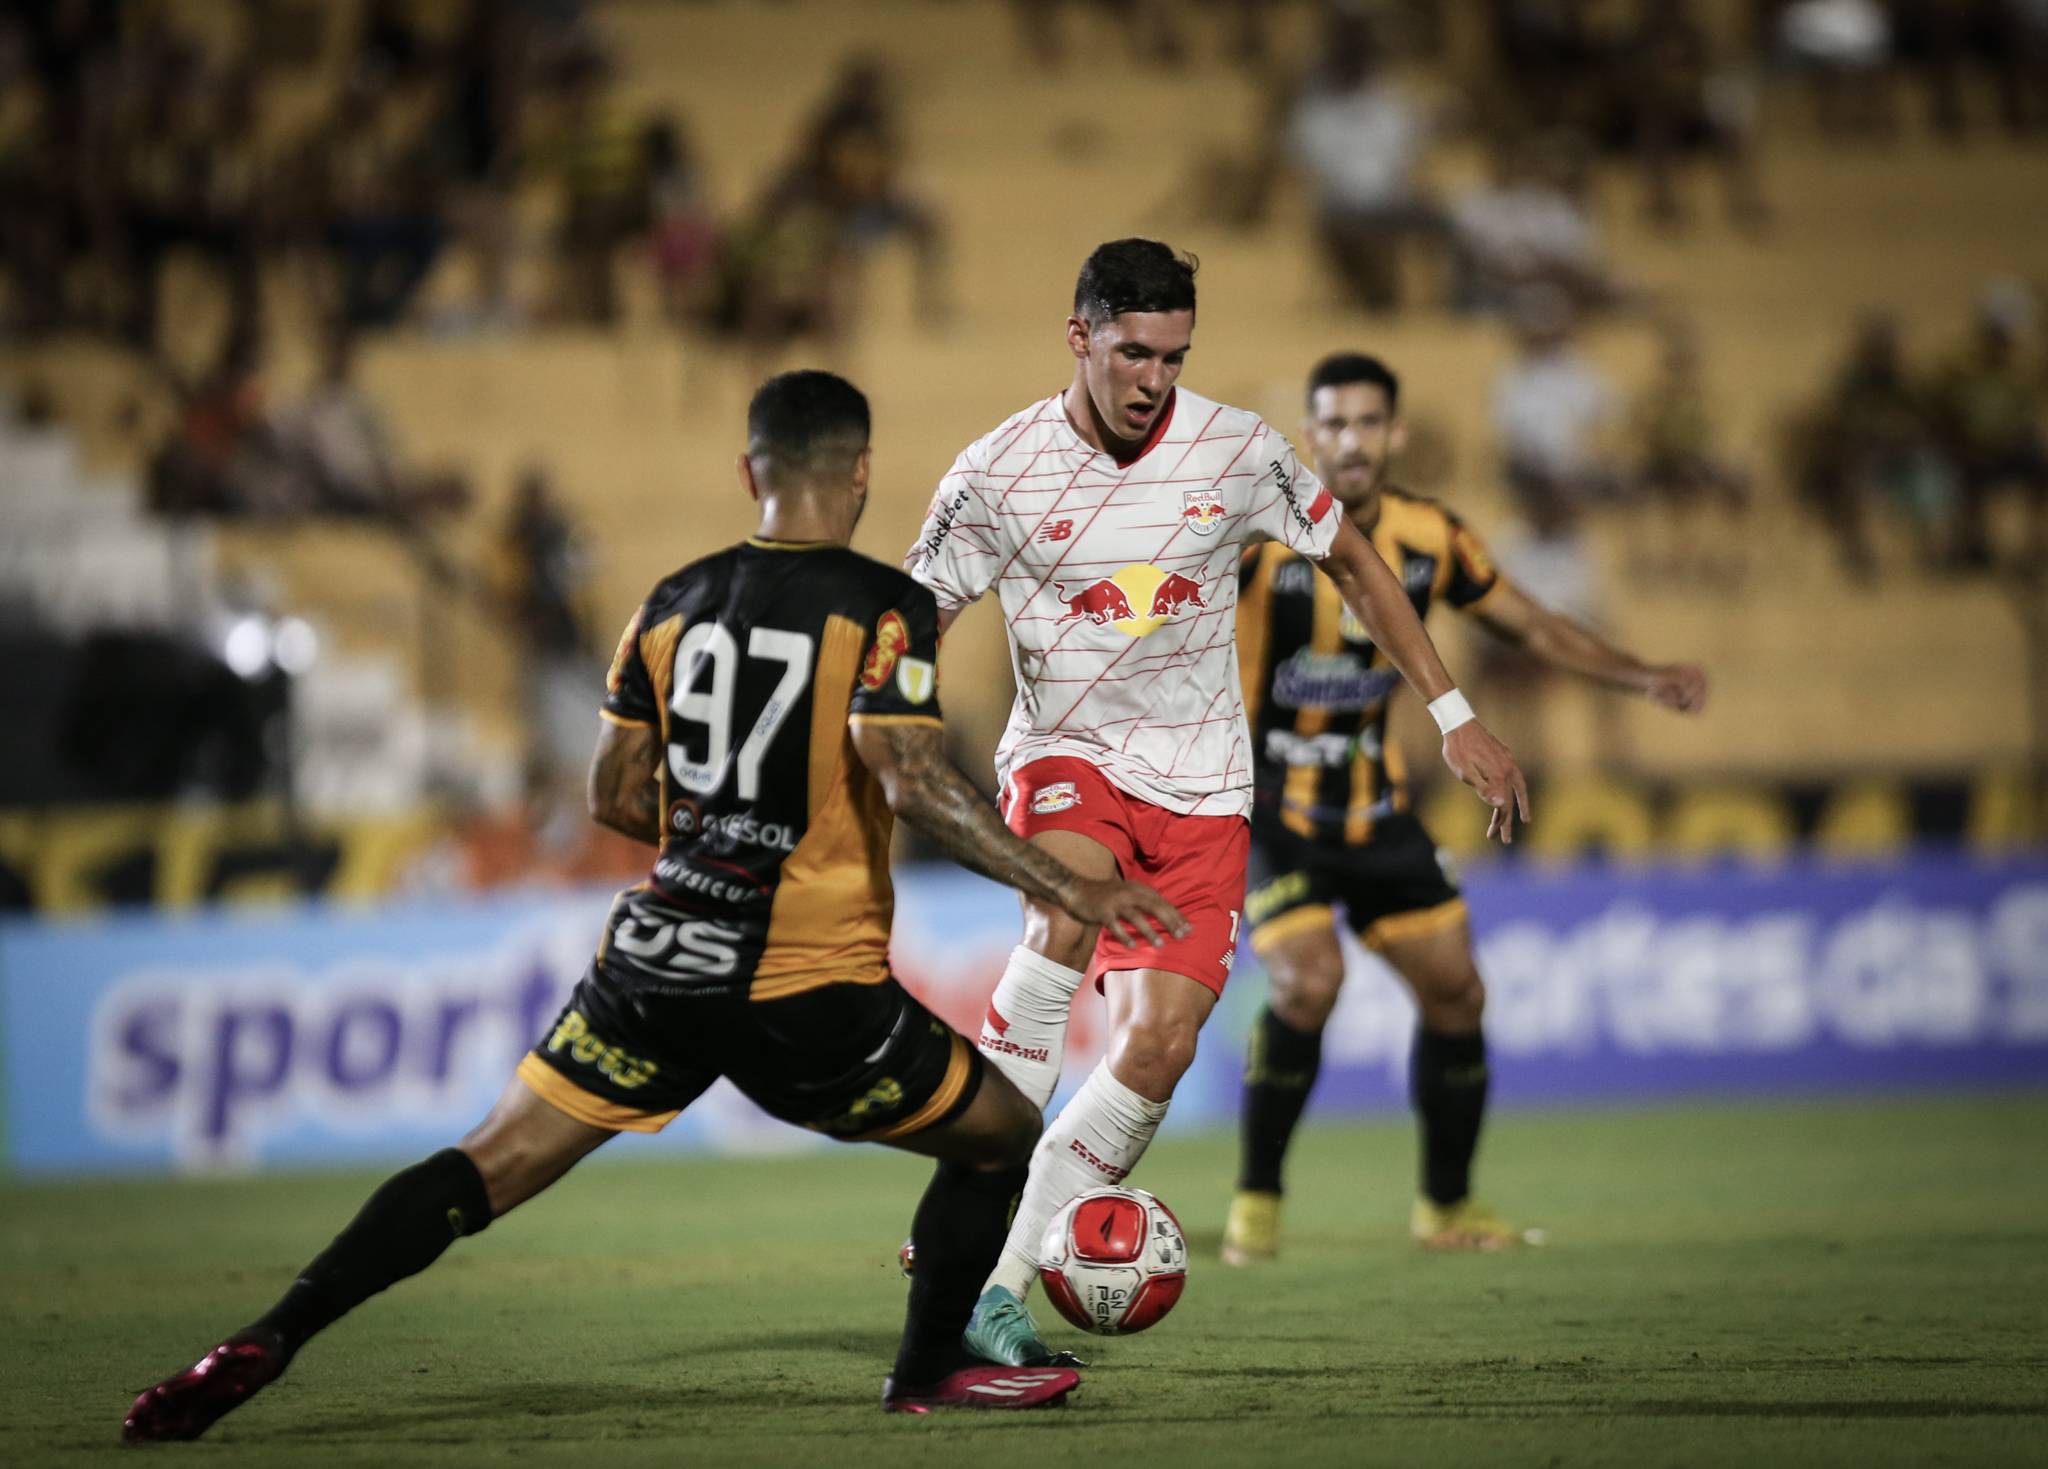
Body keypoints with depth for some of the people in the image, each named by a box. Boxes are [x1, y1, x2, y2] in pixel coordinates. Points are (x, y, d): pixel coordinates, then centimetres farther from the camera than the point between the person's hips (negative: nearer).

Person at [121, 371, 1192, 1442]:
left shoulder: (672, 606, 9)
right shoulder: (883, 608, -7)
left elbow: (613, 796, 13)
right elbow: (912, 780, -20)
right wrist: (1072, 891, -20)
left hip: (656, 963, 4)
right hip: (812, 991, -4)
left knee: (488, 1169, 6)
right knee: (1003, 1140, 19)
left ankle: (261, 1346, -7)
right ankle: (926, 1372, 27)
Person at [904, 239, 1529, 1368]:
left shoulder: (1236, 451, -4)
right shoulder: (998, 472, -9)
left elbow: (1354, 567, 10)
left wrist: (1454, 719, 8)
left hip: (1199, 788, 2)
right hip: (1064, 757, -2)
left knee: (1158, 1045, -13)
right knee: (1072, 907, -36)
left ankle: (1000, 1293, -2)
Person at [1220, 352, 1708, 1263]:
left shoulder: (1430, 538, -3)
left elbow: (1530, 626, 9)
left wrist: (1642, 677, -1)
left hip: (1373, 803, 5)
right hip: (1270, 802, -5)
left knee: (1454, 991, 5)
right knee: (1310, 982, -23)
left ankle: (1447, 1205, 25)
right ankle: (1256, 1202, -3)